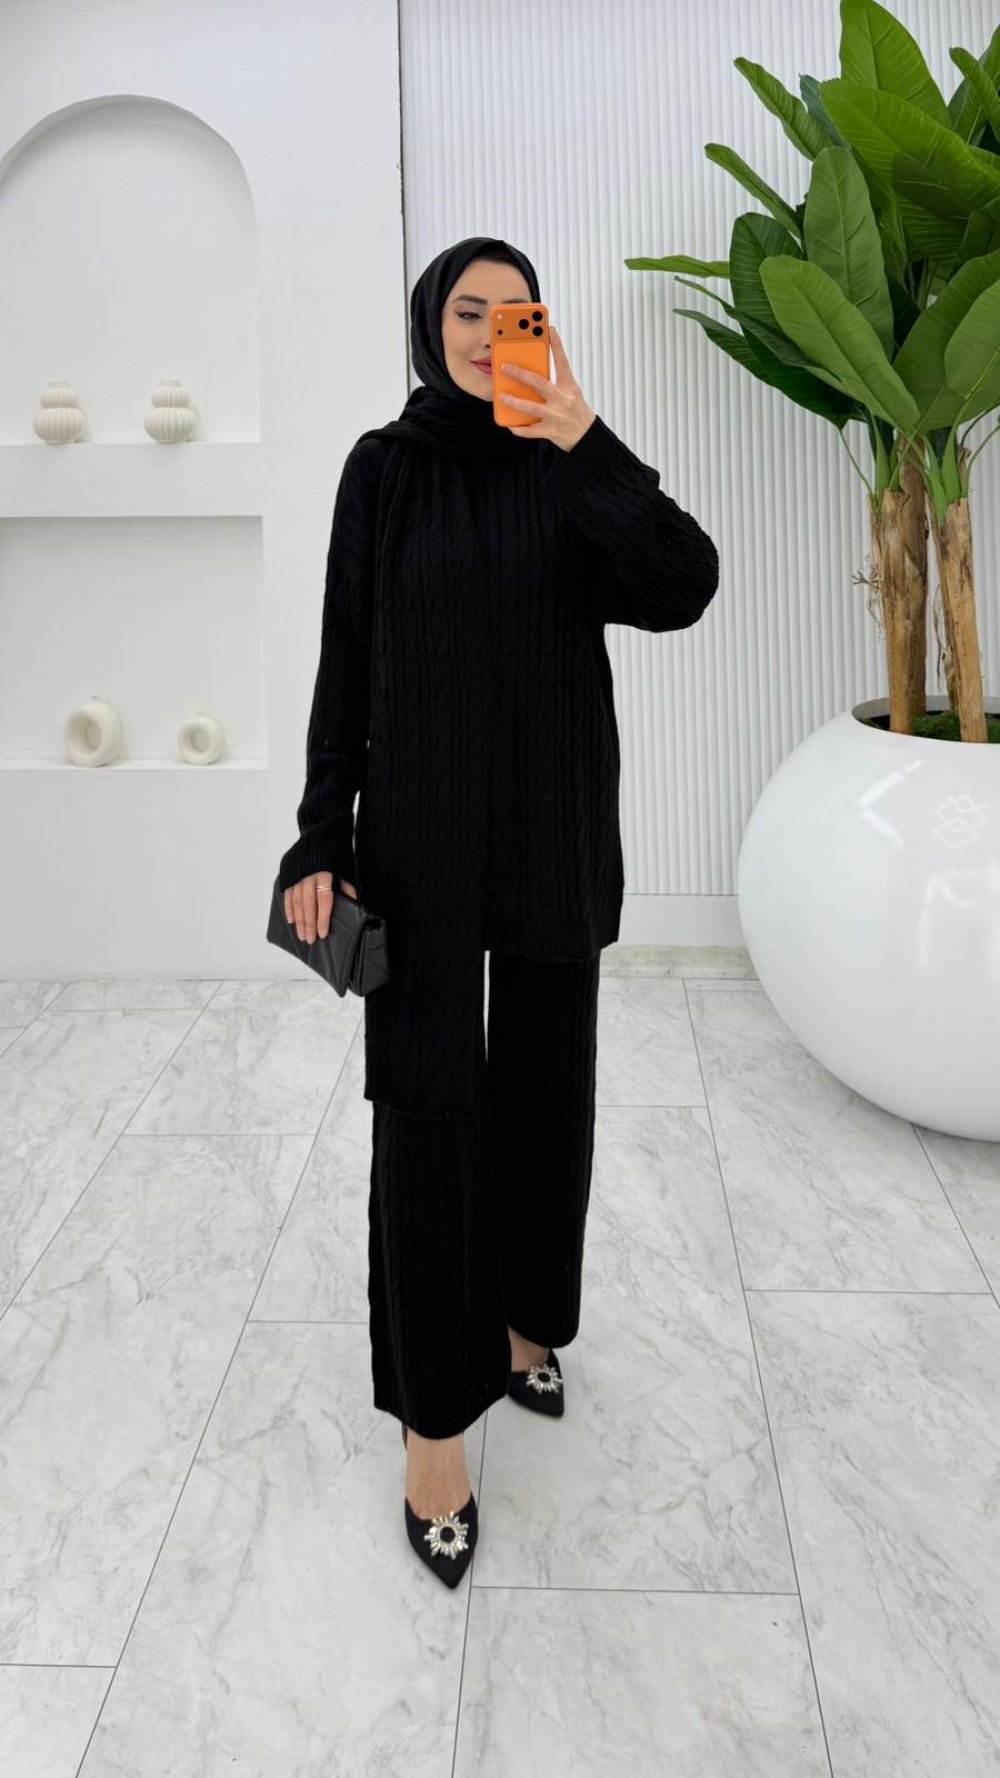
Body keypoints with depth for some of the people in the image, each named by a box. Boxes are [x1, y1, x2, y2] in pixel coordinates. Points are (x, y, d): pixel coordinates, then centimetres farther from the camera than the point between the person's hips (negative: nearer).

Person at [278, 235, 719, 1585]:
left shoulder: (568, 472, 3)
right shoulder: (384, 470, 2)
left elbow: (684, 587, -14)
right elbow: (345, 665, 1)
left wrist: (584, 441, -24)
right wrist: (321, 839, -5)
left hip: (555, 829, 2)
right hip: (421, 832, -2)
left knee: (546, 1086, 11)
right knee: (427, 1102, -3)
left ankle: (524, 1320, 35)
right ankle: (435, 1418, 9)